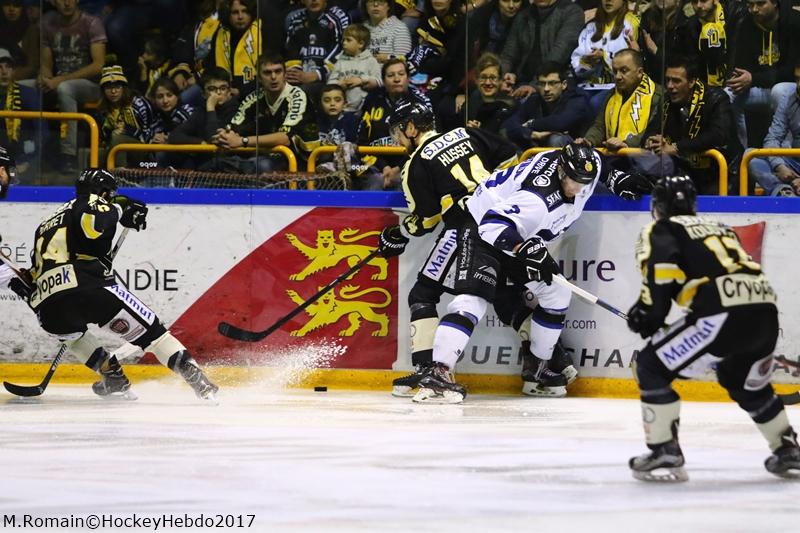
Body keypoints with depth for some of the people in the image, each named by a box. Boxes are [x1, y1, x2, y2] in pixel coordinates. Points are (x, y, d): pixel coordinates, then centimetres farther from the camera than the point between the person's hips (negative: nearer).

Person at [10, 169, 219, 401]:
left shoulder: (46, 224, 34)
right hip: (88, 288, -5)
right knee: (148, 330, 5)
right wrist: (119, 208, 5)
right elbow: (94, 224, -11)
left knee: (71, 331, 38)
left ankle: (112, 376, 25)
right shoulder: (92, 203, 14)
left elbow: (33, 276, 31)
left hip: (47, 307, 5)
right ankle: (195, 378, -6)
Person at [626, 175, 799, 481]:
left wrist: (649, 314, 0)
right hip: (766, 312, 7)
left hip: (723, 313, -7)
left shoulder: (659, 230, 13)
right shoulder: (720, 228, 34)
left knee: (652, 367, 5)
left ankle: (664, 455, -1)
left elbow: (662, 266, -8)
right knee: (744, 382, 34)